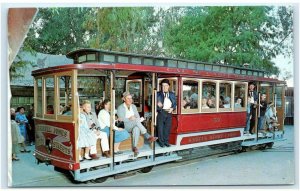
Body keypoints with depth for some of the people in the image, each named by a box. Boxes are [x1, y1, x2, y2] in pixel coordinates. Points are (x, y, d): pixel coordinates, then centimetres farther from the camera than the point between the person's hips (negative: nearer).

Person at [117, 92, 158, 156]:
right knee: (136, 121, -33)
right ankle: (148, 137, -32)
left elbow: (138, 117, 5)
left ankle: (134, 147, -34)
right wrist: (130, 119, -28)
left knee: (136, 129, -34)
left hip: (134, 126, 5)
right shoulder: (120, 108, -2)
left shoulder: (133, 106, 13)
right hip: (125, 127, -5)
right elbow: (122, 119, -14)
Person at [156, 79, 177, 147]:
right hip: (161, 112, -3)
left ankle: (166, 141, 19)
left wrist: (172, 108, -5)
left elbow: (175, 103, 14)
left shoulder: (172, 94, 11)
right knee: (160, 128, 2)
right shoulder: (158, 94, 1)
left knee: (168, 128, 7)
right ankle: (161, 142, 14)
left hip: (169, 112, 3)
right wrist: (158, 105, -23)